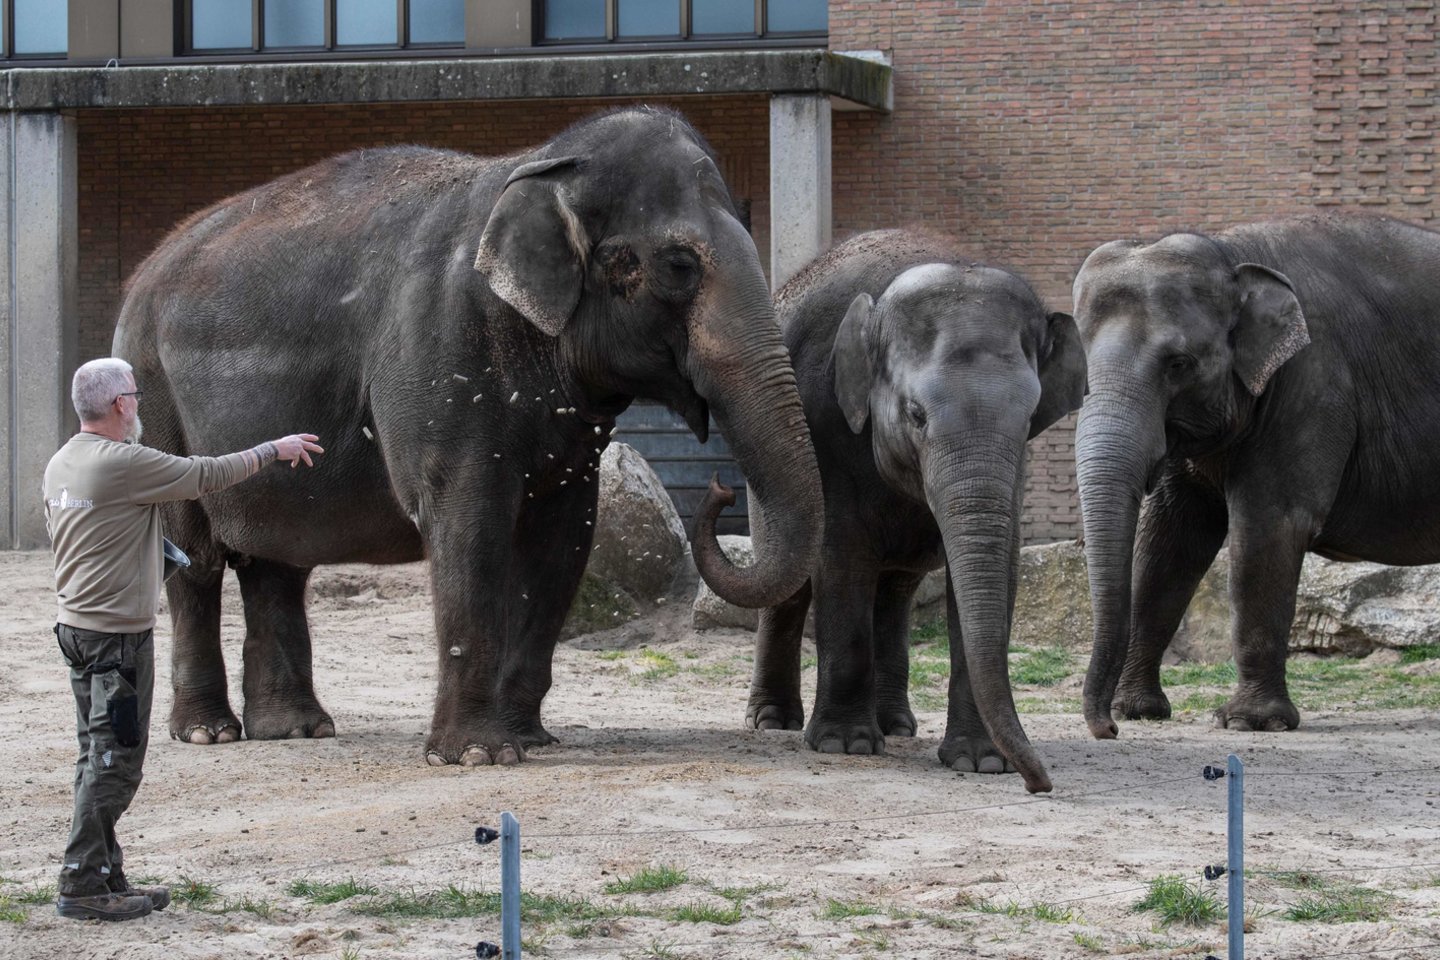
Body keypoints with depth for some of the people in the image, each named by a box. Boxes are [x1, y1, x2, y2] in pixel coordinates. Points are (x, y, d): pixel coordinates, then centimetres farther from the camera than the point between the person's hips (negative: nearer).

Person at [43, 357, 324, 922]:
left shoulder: (60, 464, 10)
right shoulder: (122, 464, -18)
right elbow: (208, 476, -11)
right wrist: (275, 450, 2)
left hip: (76, 623, 9)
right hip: (118, 632, -9)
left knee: (98, 758, 13)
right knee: (113, 761, -6)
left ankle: (107, 879, 18)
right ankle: (82, 886, -7)